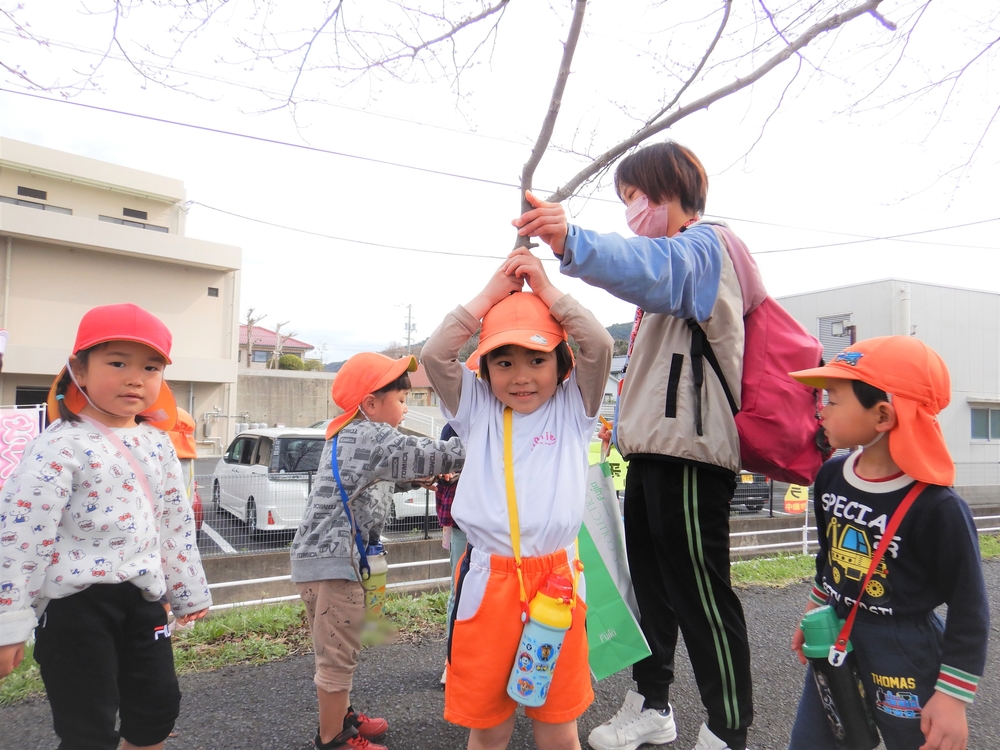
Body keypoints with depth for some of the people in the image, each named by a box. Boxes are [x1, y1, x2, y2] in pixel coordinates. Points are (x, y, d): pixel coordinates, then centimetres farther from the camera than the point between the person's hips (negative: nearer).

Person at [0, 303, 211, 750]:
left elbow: (177, 521, 13)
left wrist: (190, 590, 18)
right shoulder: (61, 448, -15)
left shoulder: (157, 444, 6)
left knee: (158, 708, 17)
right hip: (74, 601, -6)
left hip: (141, 595, 6)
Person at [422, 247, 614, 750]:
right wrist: (493, 291, -4)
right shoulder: (476, 410, 5)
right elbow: (433, 355, -8)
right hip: (487, 578, 1)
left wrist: (546, 288, -3)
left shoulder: (572, 408, 4)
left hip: (556, 576, 0)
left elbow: (600, 345, -11)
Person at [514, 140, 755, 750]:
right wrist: (628, 418, 25)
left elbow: (656, 270, -33)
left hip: (689, 454, -10)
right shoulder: (677, 256, 26)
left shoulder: (702, 244, -7)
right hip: (653, 451, 10)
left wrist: (573, 243, -51)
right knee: (652, 584, 17)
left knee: (701, 594, -2)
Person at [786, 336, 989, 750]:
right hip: (835, 641, 6)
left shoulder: (936, 507, -24)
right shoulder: (831, 475, -5)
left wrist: (952, 696, -12)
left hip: (906, 659, -6)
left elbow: (968, 608, -15)